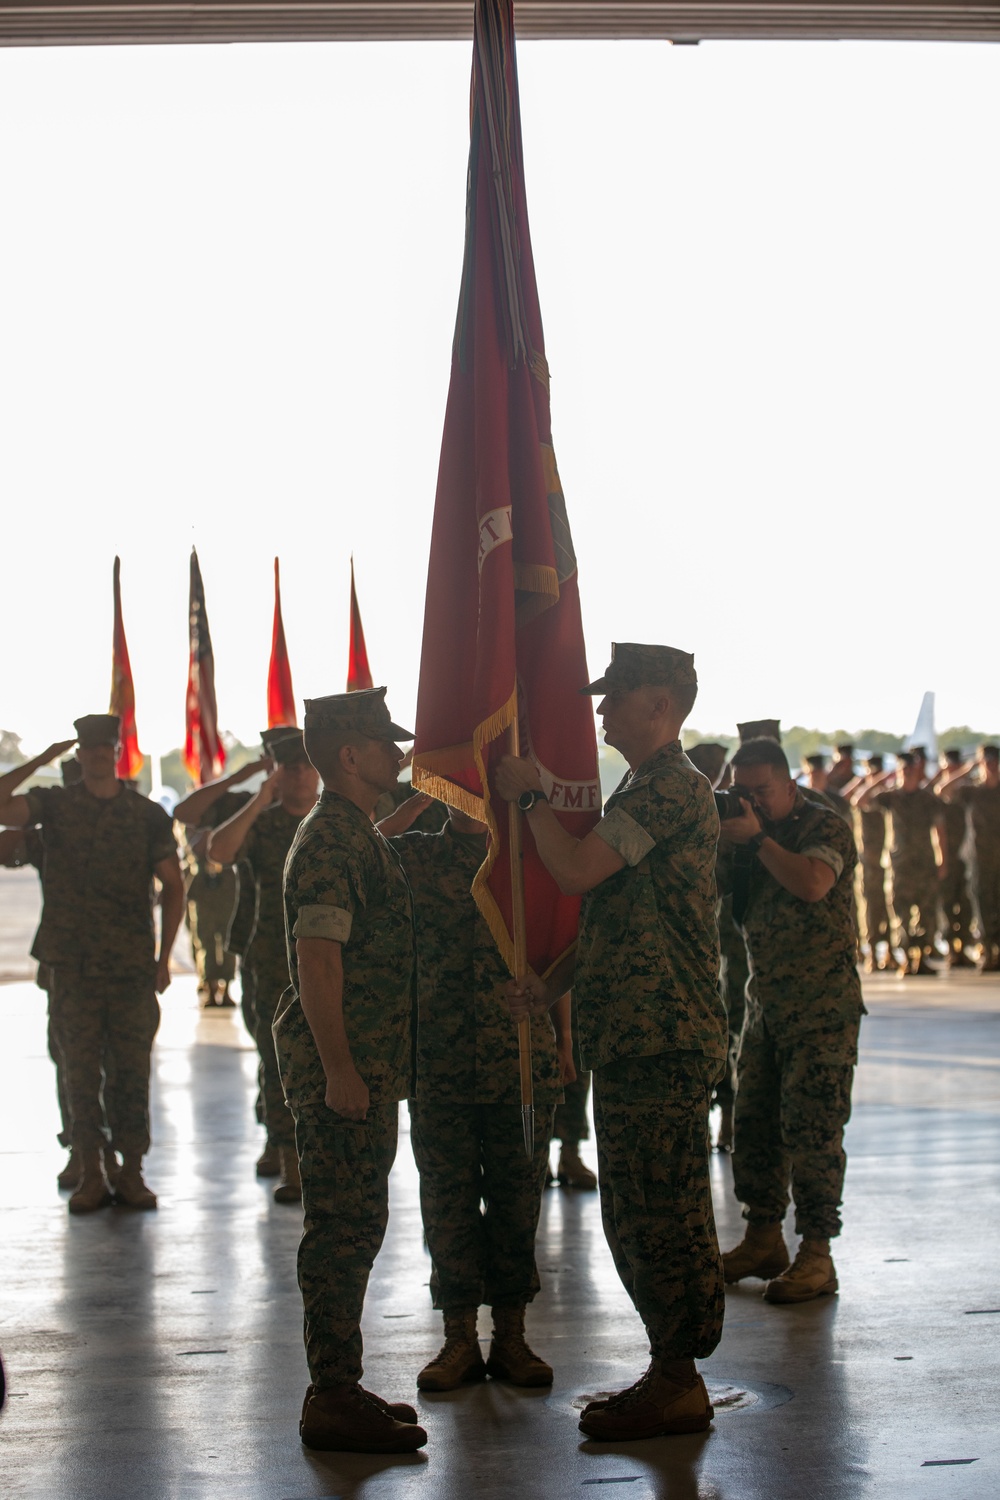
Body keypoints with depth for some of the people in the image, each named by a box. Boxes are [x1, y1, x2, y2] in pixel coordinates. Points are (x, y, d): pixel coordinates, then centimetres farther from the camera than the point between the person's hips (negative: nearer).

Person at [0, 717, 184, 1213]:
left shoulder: (148, 814, 6)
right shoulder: (54, 805, 6)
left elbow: (173, 886, 7)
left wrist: (163, 957, 1)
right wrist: (42, 759, -7)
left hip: (133, 967, 0)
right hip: (72, 966, 0)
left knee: (131, 1072, 1)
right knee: (81, 1072, 3)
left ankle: (131, 1172, 9)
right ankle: (91, 1175, 10)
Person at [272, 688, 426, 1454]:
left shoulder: (360, 836, 18)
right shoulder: (331, 841, -15)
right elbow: (317, 959, -21)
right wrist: (340, 1070, -24)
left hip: (366, 1066, 10)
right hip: (344, 1066, -10)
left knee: (353, 1226, 13)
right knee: (343, 1227, -7)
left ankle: (339, 1387, 21)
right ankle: (334, 1400, -2)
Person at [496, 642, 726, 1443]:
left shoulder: (673, 786, -14)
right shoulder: (648, 787, 20)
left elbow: (578, 870, -22)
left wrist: (531, 796, -6)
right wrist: (555, 983, 12)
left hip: (663, 1038, -11)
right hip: (633, 1037, 11)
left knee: (659, 1212, -5)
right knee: (642, 1213, 14)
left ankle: (679, 1384, 2)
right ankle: (671, 1375, 22)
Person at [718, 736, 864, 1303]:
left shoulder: (826, 827, -7)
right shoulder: (756, 833, 15)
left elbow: (812, 884, -26)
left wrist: (756, 839, -20)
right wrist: (722, 846, -5)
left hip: (823, 1006, -7)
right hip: (766, 999, 7)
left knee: (812, 1128, -8)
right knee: (754, 1123, 8)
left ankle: (816, 1255, -3)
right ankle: (763, 1239, 19)